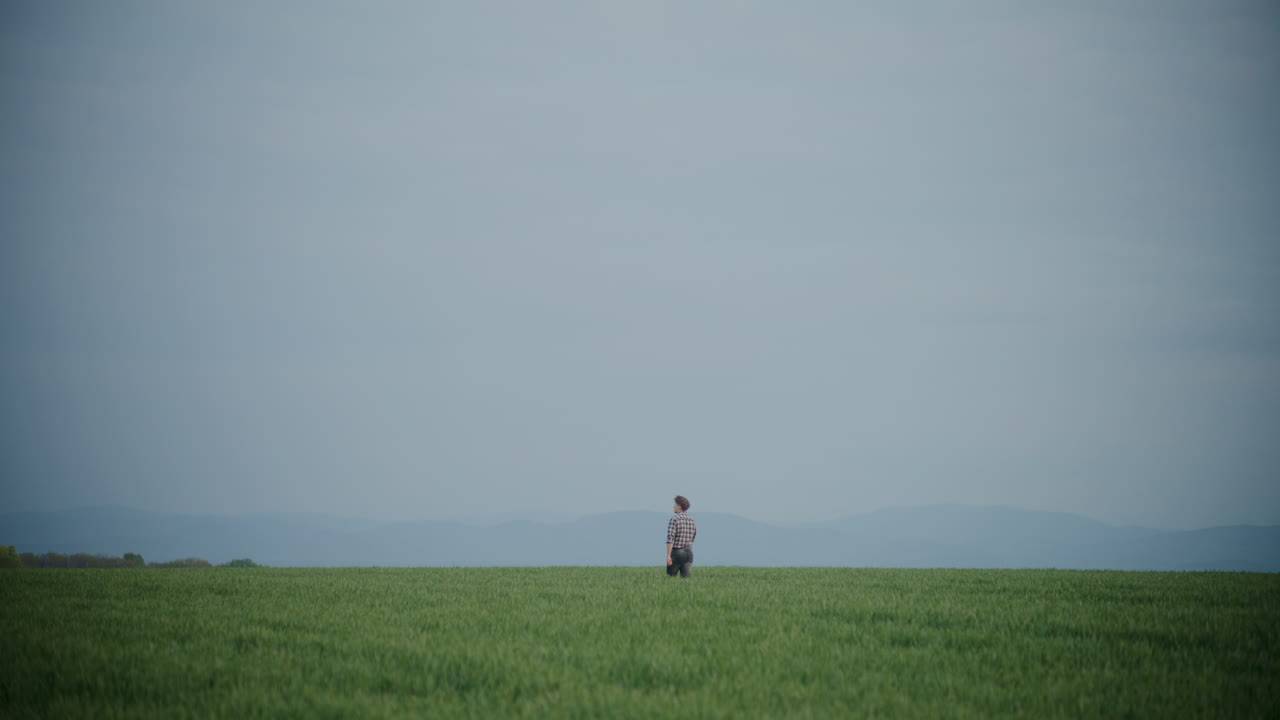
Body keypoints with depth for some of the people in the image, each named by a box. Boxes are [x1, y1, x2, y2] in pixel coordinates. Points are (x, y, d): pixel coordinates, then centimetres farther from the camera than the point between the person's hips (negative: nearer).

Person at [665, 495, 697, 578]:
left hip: (676, 552, -5)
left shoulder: (674, 520, -10)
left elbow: (670, 539, -18)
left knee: (671, 577, 8)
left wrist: (668, 555, -19)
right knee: (686, 577, -1)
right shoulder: (692, 521, 8)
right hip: (688, 553, 5)